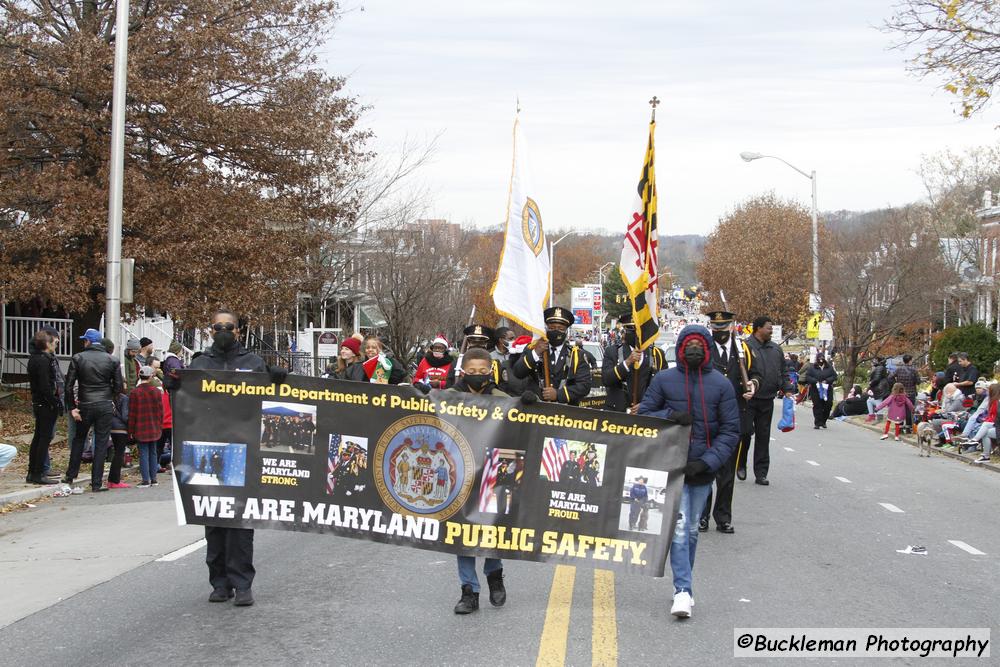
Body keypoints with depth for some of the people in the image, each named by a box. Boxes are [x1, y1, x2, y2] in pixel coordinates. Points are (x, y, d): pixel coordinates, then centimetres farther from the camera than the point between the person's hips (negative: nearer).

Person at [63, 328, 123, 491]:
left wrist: (71, 407, -1)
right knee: (101, 444, 2)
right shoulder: (112, 360, 0)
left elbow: (69, 385, -5)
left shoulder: (78, 358, -2)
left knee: (78, 440, 19)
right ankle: (97, 483, 1)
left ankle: (70, 476, 25)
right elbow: (118, 386, 0)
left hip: (85, 406, 0)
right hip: (105, 407, 0)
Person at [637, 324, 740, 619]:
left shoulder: (721, 384, 1)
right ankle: (683, 591, -12)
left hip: (702, 470, 2)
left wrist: (708, 462, -11)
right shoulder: (663, 380, -1)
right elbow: (643, 415, 3)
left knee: (692, 530, 13)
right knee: (679, 527, -12)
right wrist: (669, 416, -17)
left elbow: (731, 430, 0)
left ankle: (683, 584, 28)